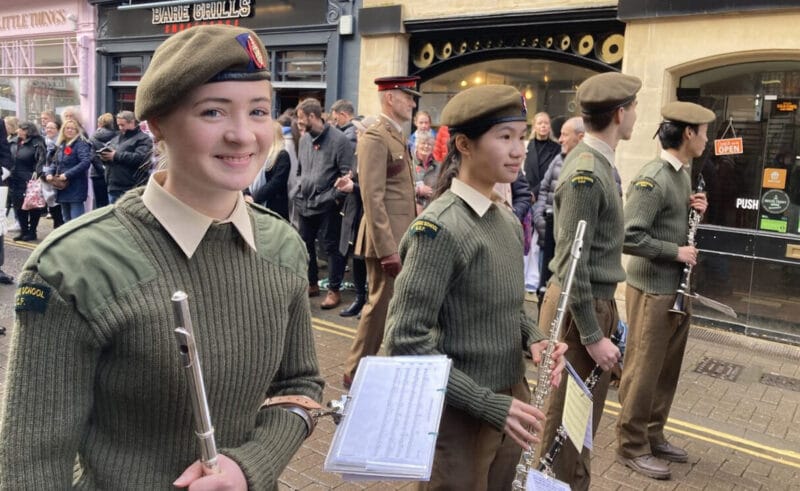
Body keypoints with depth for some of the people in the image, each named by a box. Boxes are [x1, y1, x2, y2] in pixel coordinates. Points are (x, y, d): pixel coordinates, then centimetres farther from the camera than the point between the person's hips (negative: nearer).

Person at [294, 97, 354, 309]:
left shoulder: (338, 139, -11)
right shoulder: (304, 139, 10)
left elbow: (347, 173, -12)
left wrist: (336, 197, -13)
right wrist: (300, 191, 13)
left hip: (327, 204, -7)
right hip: (304, 203, 7)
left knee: (331, 247, 1)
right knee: (306, 244, 15)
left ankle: (334, 290, 13)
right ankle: (311, 284, 31)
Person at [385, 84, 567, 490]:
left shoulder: (508, 220, 3)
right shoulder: (439, 228, -20)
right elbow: (406, 341, -22)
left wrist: (534, 338, -6)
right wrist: (487, 404, -22)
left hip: (509, 400, 7)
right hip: (461, 415, -7)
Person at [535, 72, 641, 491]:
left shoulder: (598, 163, 10)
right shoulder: (586, 172, -20)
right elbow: (570, 264, -23)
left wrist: (606, 312, 18)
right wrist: (592, 335, -20)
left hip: (595, 302, 10)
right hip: (579, 308, -10)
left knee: (583, 420, 21)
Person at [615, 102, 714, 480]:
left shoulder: (685, 173, 11)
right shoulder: (652, 179, -19)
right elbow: (628, 237, -26)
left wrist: (694, 209, 2)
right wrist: (676, 252, -19)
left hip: (678, 288, 9)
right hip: (651, 290, -9)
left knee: (667, 370, 17)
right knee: (643, 371, 2)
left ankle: (653, 436, 32)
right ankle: (631, 446, 17)